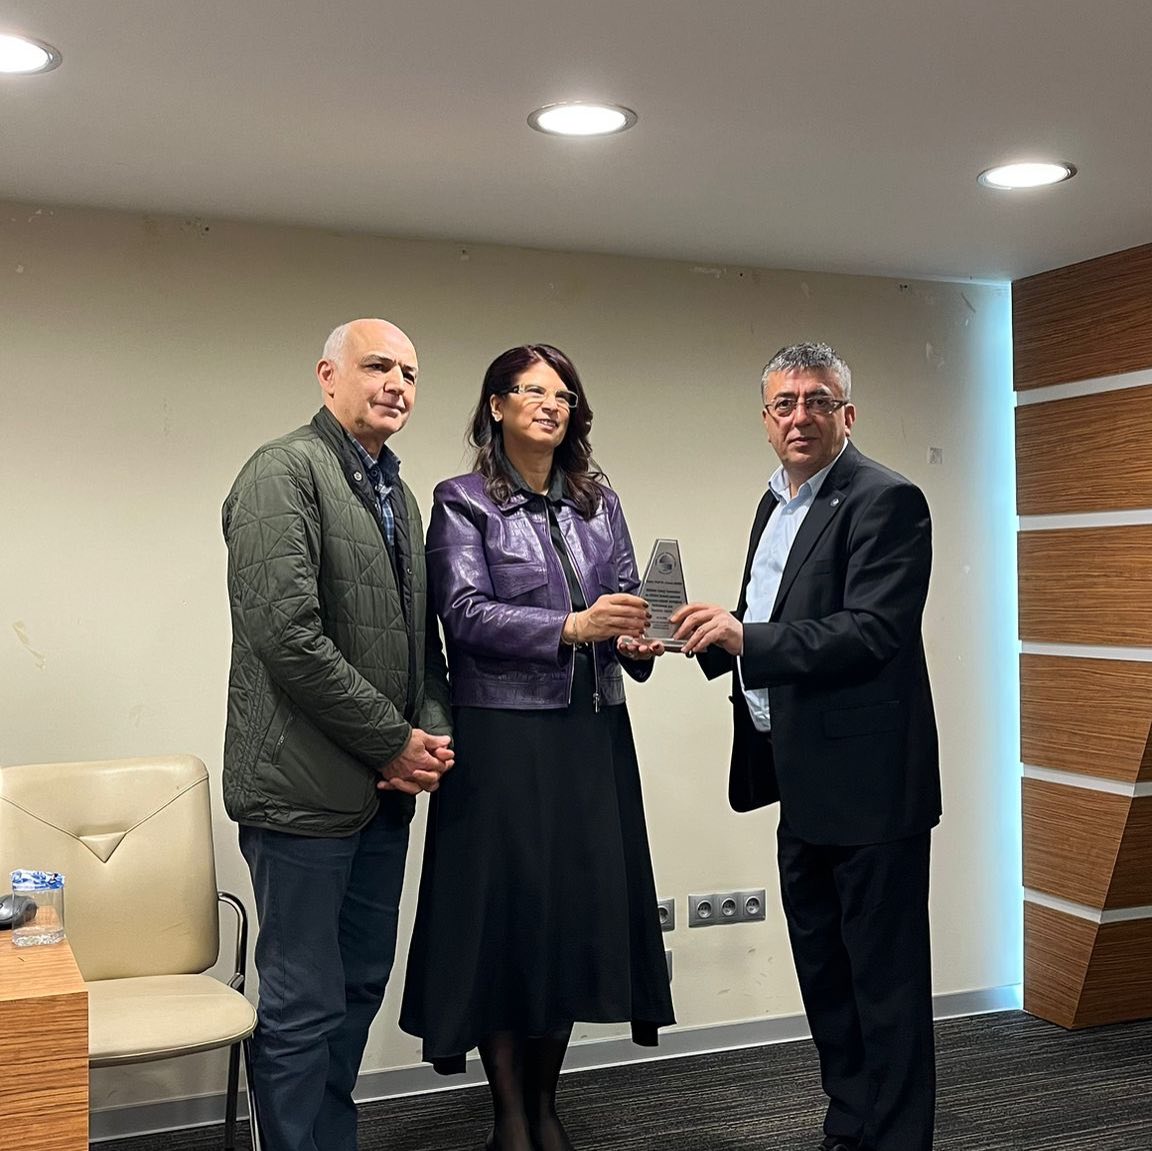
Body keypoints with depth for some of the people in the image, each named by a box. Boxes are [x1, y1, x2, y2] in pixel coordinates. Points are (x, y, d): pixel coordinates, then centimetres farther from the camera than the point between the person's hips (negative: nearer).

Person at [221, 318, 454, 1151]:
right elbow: (287, 636, -20)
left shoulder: (397, 491, 16)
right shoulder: (285, 472, -10)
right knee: (304, 1006, 1)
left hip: (384, 790, 8)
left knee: (360, 990, 16)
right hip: (307, 789, -8)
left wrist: (435, 732, 0)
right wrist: (395, 740, -14)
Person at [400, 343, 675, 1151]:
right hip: (503, 734, -4)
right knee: (507, 907, 0)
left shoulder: (599, 500, 13)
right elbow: (464, 612, -12)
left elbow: (626, 597, 10)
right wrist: (570, 628, -22)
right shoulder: (464, 503, -1)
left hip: (593, 732, 5)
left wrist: (634, 641, -12)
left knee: (581, 905, 7)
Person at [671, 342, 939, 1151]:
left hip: (868, 779, -9)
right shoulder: (776, 502, 15)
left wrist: (748, 639, -27)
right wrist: (718, 633, 0)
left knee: (885, 977, 3)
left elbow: (874, 630, -23)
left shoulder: (886, 501, -13)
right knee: (822, 966, 19)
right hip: (805, 781, 9)